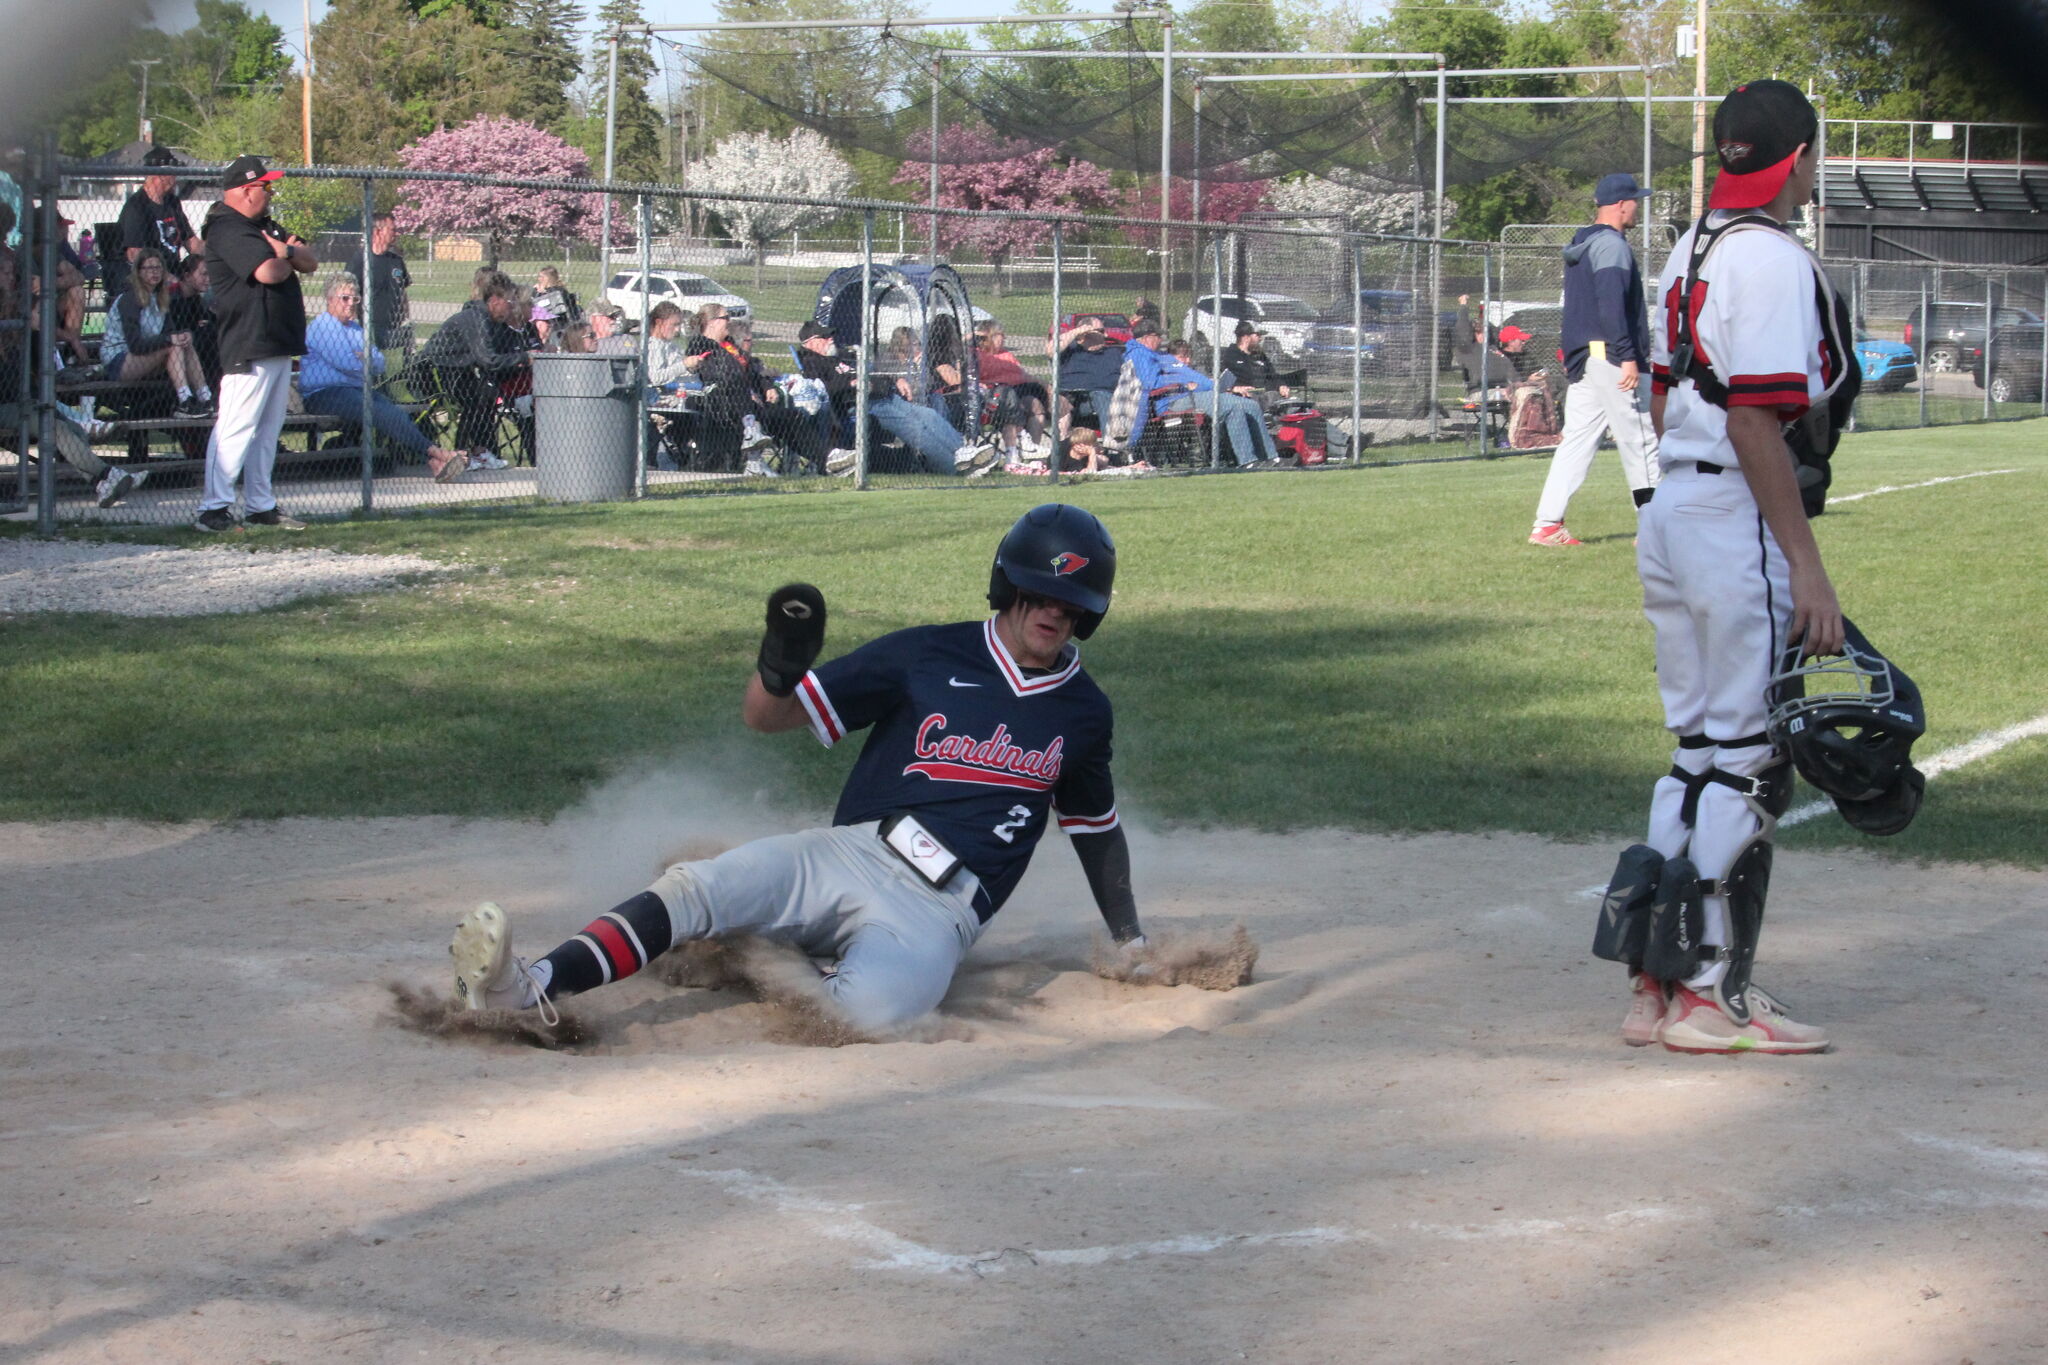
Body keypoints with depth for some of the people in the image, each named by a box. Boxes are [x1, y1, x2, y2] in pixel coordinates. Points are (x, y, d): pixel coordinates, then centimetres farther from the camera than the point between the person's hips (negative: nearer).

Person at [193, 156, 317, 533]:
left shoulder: (265, 226, 19)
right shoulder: (229, 230, -13)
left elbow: (310, 262, 15)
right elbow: (269, 272, -24)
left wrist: (287, 251, -7)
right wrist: (286, 256, -1)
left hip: (279, 346, 10)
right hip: (249, 348, -10)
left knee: (268, 429, 13)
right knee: (236, 427, -11)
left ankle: (261, 505, 18)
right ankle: (214, 508, -12)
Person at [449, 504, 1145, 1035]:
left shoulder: (1082, 713, 12)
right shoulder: (927, 656, 7)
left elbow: (1096, 825, 29)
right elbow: (764, 715, 7)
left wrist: (1129, 938, 25)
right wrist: (781, 664, -15)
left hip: (937, 913, -1)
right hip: (846, 854, 1)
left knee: (874, 1003, -37)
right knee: (694, 888, -26)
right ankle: (527, 988, -39)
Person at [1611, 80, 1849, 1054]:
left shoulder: (1692, 250, 15)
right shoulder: (1773, 260, -13)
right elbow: (1755, 424, -19)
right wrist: (1807, 566, -19)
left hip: (1669, 516, 9)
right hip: (1738, 523, -9)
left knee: (1701, 751, 14)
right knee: (1748, 759, -3)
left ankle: (1657, 986, 16)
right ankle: (1711, 995, 0)